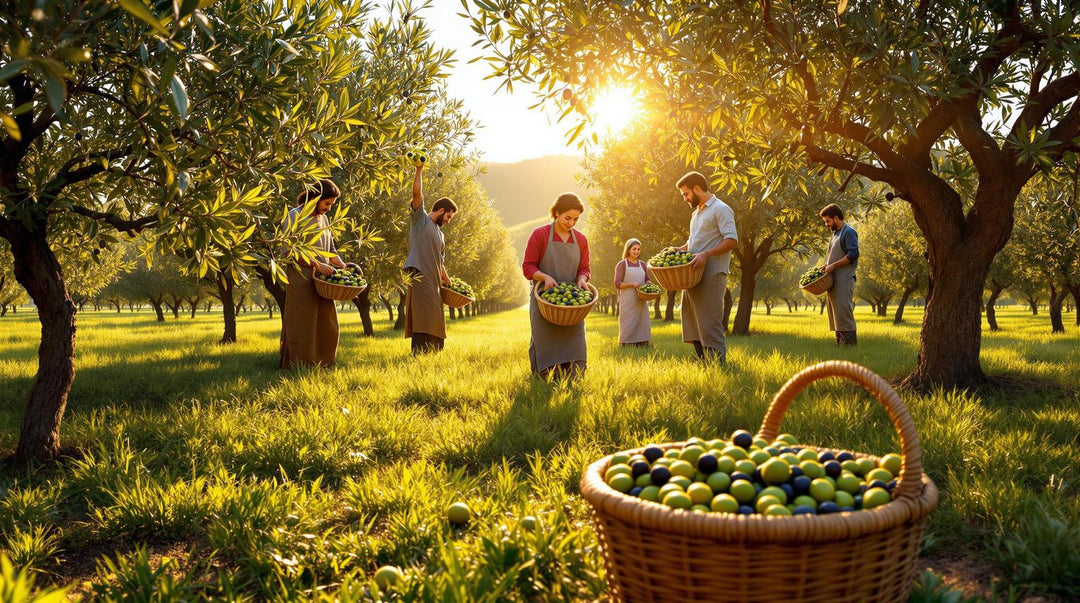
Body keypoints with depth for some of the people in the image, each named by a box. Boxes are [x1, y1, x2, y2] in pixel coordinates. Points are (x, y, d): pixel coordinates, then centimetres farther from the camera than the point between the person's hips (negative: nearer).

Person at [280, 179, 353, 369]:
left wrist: (343, 266, 6)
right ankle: (297, 365, 2)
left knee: (326, 323, 8)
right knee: (302, 324, -5)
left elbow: (331, 249, 23)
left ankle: (322, 363, 17)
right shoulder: (294, 216, -7)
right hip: (301, 278, -8)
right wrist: (317, 264, -21)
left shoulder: (323, 219, 17)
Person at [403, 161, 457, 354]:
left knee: (435, 323, 6)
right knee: (423, 322, -16)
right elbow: (417, 194, -9)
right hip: (419, 278, -9)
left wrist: (449, 283, 28)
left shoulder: (440, 234, 27)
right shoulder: (420, 218, 6)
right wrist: (419, 171, -13)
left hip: (434, 282, 9)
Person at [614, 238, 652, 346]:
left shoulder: (642, 264, 15)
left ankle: (642, 344, 9)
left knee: (642, 323, 4)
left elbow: (647, 280, 18)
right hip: (627, 301, -5)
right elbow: (617, 284, -5)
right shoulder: (622, 264, 0)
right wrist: (632, 284, -18)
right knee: (628, 325, -6)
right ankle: (625, 344, -3)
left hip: (641, 301, 5)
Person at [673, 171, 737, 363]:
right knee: (693, 325, 10)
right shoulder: (696, 212, 23)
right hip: (693, 275, 10)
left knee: (710, 325, -11)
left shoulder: (721, 209, -6)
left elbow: (731, 240, -16)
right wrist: (678, 250, 13)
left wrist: (706, 254, -27)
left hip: (711, 275, -9)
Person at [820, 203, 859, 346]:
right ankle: (840, 343, 13)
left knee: (843, 312, -12)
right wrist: (826, 266, 11)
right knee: (834, 313, 9)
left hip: (844, 279, -9)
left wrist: (833, 265, -18)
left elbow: (853, 254, -16)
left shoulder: (849, 232, -6)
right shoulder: (834, 234, 22)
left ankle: (850, 343, -10)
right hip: (833, 279, 9)